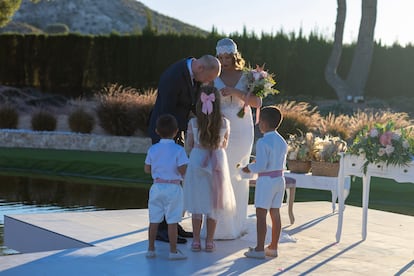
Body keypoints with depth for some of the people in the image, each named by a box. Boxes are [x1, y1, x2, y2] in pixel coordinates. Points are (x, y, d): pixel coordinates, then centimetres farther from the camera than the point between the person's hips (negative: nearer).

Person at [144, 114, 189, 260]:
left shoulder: (152, 149, 1)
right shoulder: (178, 150, -11)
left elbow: (147, 169, 4)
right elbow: (182, 171, -16)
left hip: (157, 186, 4)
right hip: (173, 188, -4)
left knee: (154, 220, 11)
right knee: (172, 221, 1)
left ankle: (151, 249, 18)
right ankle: (173, 251, 5)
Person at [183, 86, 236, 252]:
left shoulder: (193, 123, -10)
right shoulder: (225, 123, -8)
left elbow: (188, 146, 1)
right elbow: (224, 145, 6)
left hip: (197, 160, 0)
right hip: (217, 162, 0)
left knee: (196, 205, 10)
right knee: (213, 204, 11)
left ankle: (196, 241, 15)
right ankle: (209, 241, 16)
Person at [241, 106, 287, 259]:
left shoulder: (263, 142, -16)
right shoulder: (282, 141, 9)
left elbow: (261, 166, -21)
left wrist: (249, 168, -2)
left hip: (266, 180, -8)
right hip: (279, 179, 8)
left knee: (261, 214, -2)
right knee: (275, 214, 10)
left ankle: (259, 249, 0)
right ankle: (273, 247, 16)